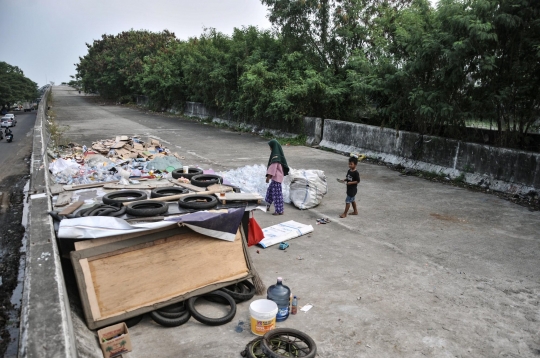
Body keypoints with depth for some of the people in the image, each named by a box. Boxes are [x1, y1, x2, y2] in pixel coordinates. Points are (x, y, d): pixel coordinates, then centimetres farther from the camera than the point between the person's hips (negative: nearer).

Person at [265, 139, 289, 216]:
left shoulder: (276, 155, -19)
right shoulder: (278, 153, 10)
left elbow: (273, 166, -24)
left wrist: (269, 176, -25)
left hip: (276, 176, -10)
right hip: (277, 176, 10)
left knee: (277, 193, -3)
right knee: (270, 190, 22)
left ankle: (280, 210, 3)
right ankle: (268, 205, 37)